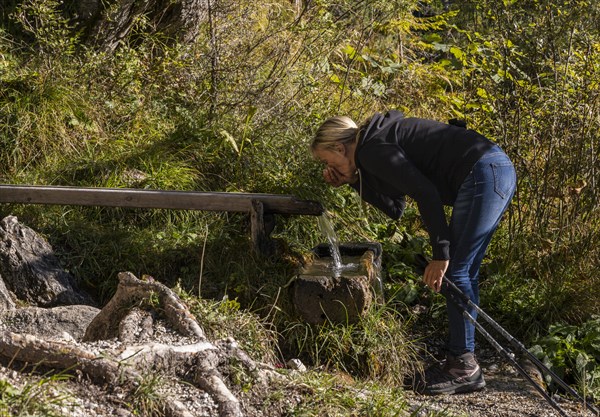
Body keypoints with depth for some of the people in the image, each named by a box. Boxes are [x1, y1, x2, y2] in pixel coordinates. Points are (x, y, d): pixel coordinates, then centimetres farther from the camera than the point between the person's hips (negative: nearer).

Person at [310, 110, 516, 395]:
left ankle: (465, 368, -1)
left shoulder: (372, 150, -10)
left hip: (484, 174, -10)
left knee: (454, 271, -7)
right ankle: (459, 359, 18)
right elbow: (395, 208, 19)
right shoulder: (382, 141, 20)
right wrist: (356, 182, 13)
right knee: (463, 272, 13)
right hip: (499, 170, 10)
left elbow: (426, 193, -18)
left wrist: (440, 254, -17)